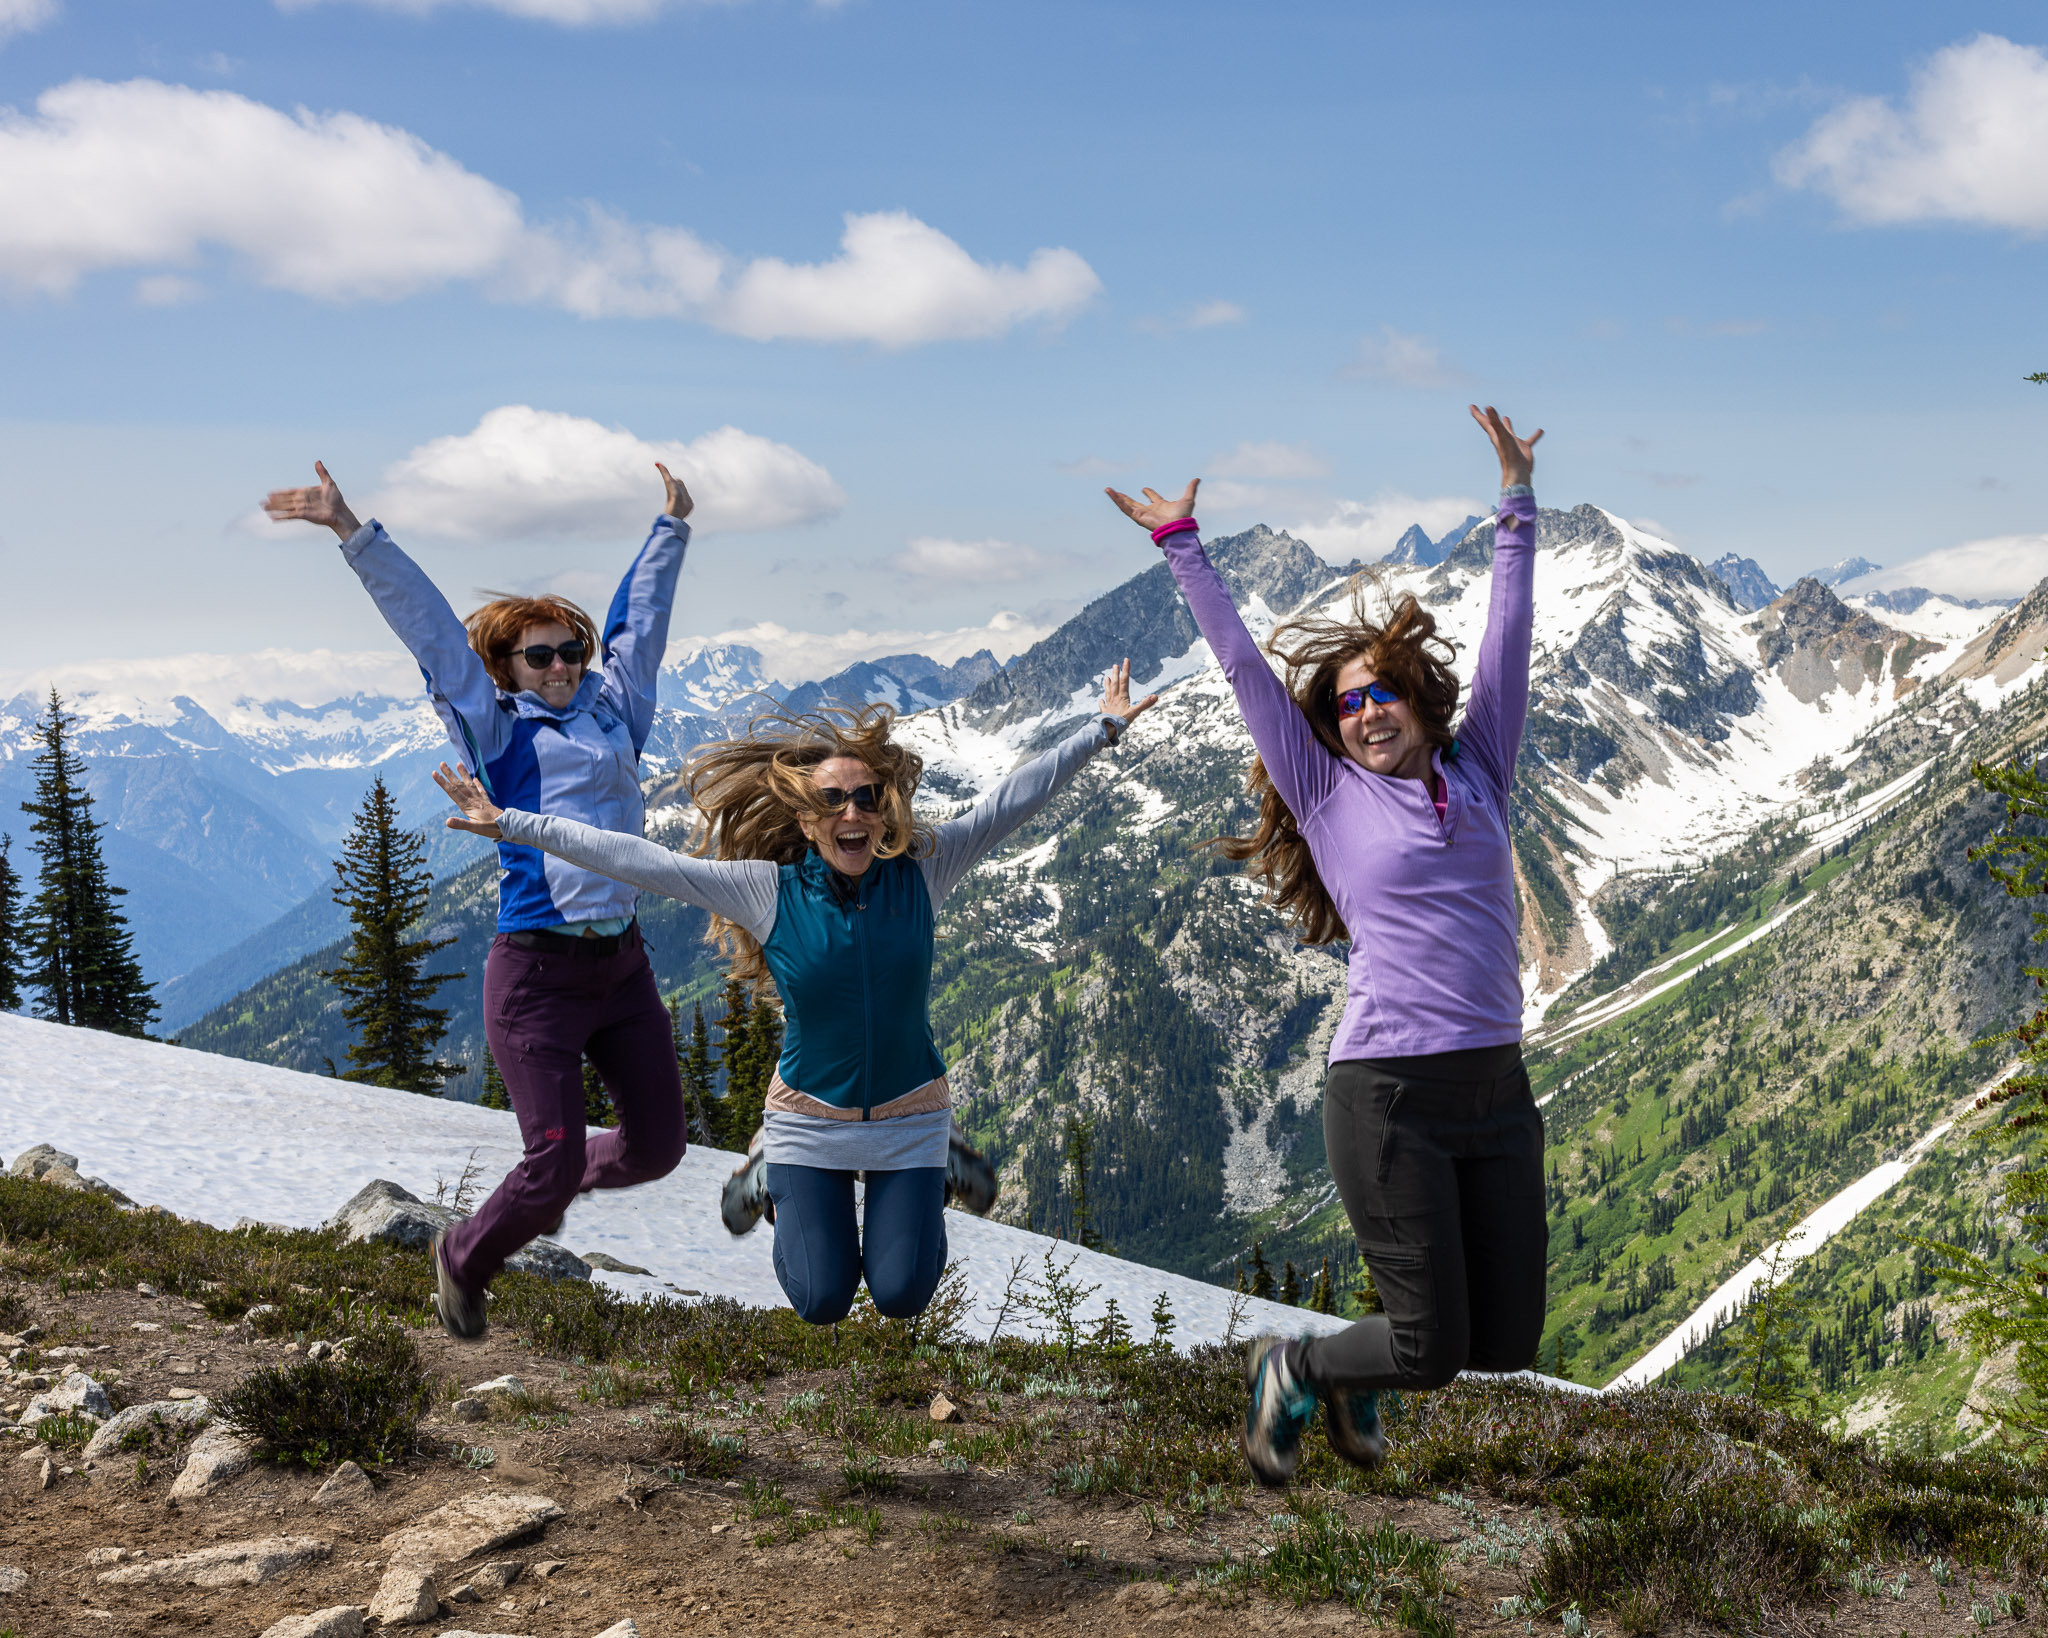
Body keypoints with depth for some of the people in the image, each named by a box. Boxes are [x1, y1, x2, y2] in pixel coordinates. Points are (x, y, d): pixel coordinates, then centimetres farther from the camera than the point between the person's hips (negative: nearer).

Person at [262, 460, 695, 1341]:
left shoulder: (611, 708, 13)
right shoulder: (497, 728, 1)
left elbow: (639, 618, 25)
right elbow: (428, 624, -2)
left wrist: (672, 527, 36)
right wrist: (354, 533, -4)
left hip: (623, 962, 6)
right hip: (537, 970, -6)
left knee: (656, 1147, 9)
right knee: (552, 1165, -5)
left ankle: (554, 1183, 41)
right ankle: (464, 1259, 26)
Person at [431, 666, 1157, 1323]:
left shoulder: (921, 872, -10)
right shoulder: (769, 890, -14)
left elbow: (1010, 800, -6)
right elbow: (633, 858, -14)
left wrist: (1104, 726, -3)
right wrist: (510, 824, -16)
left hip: (908, 1119, 1)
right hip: (809, 1124, -1)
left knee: (902, 1297, -2)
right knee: (821, 1304, -1)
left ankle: (940, 1165, 28)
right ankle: (772, 1179, 29)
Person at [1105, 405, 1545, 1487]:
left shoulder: (1477, 775, 12)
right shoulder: (1329, 796, 4)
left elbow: (1507, 639, 16)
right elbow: (1245, 668, 6)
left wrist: (1516, 504, 18)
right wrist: (1182, 547, 10)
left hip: (1497, 1092, 5)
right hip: (1388, 1098, -4)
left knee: (1506, 1344, 6)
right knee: (1433, 1347, -5)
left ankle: (1358, 1374, 35)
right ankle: (1290, 1367, 25)